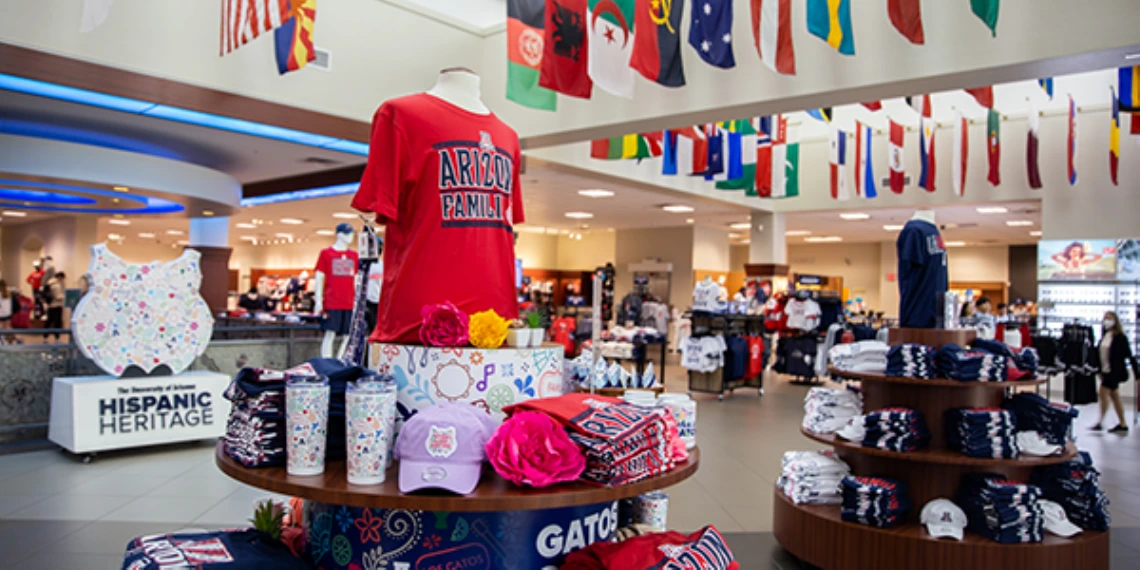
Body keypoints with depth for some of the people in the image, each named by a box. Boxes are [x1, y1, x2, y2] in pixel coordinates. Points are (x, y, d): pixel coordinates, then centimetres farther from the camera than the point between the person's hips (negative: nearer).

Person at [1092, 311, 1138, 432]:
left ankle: (1100, 422, -1)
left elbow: (1129, 355, -10)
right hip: (1106, 371, 8)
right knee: (1114, 396, 12)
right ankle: (1123, 424, 19)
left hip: (1115, 371, -8)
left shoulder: (1120, 337, -11)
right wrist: (1100, 370, 16)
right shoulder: (1104, 336, 9)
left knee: (1103, 393, -9)